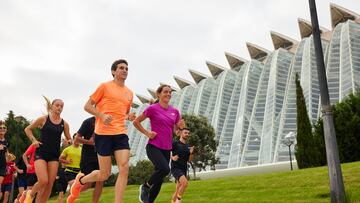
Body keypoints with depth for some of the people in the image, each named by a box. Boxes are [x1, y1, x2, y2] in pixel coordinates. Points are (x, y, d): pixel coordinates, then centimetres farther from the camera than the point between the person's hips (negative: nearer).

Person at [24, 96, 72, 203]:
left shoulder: (64, 124, 5)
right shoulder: (43, 119, -2)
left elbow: (69, 139, 15)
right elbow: (27, 129, 10)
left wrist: (70, 141, -8)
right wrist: (33, 140, -5)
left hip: (54, 155, 3)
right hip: (41, 153, -3)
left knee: (50, 184, -2)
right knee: (43, 181, -16)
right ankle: (31, 194, 16)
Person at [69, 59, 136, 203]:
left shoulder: (129, 93, 17)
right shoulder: (105, 86, 1)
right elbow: (87, 106, 2)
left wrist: (129, 116, 6)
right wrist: (102, 115, -15)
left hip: (121, 133, 5)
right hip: (103, 133, -5)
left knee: (124, 168, -12)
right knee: (104, 174, 1)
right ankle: (80, 180, 32)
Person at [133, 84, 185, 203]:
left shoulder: (175, 111, 8)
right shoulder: (152, 108, -6)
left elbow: (176, 129, 17)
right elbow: (136, 122, 1)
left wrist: (180, 126, -4)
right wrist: (147, 133, -8)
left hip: (166, 149, 6)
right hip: (153, 147, -5)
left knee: (160, 180, 7)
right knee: (165, 169, -28)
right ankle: (145, 187, -2)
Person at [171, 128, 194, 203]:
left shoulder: (188, 146, 12)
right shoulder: (175, 143, -6)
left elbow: (189, 160, 13)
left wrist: (191, 152, -6)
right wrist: (172, 157, -21)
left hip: (184, 170, 7)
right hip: (175, 168, -7)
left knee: (178, 191, 8)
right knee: (185, 182, -28)